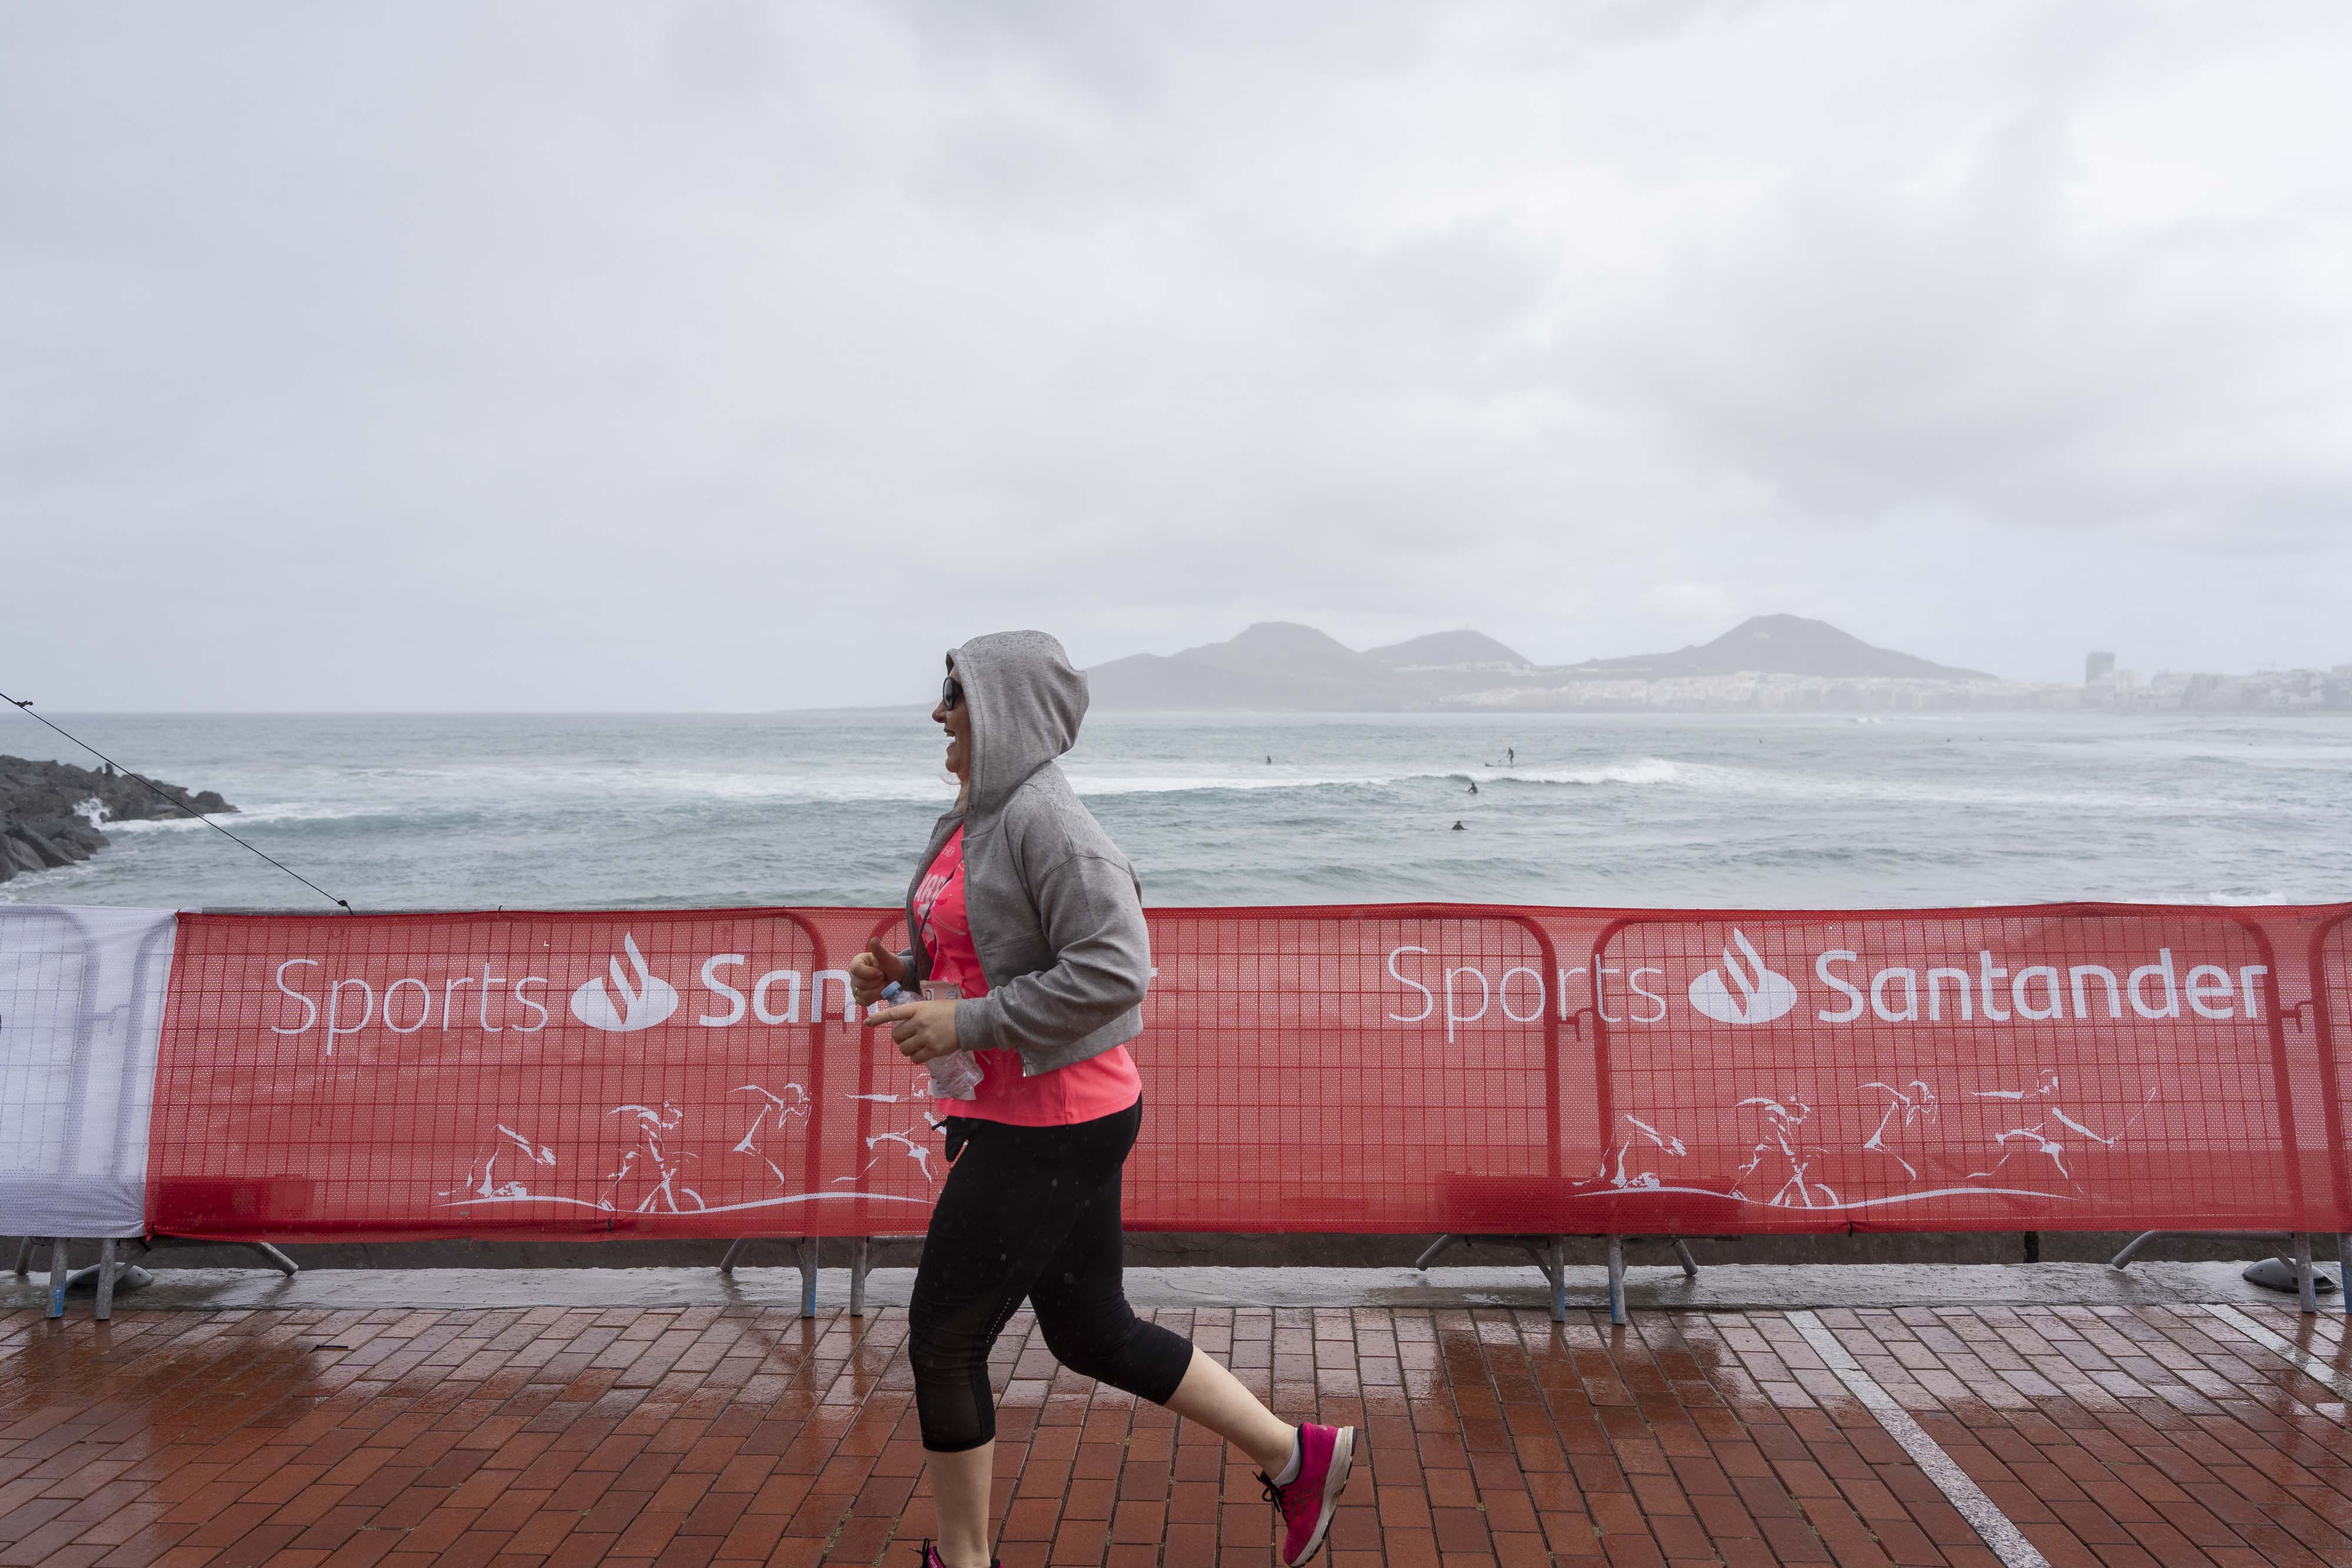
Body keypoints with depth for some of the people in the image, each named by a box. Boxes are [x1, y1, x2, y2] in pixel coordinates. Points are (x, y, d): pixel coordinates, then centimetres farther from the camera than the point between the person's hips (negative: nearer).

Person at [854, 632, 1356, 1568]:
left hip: (1052, 1124, -10)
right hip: (1017, 1115, 10)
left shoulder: (1044, 818, -19)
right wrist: (901, 972, 2)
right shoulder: (975, 820, 11)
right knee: (1091, 1334, 19)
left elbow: (1115, 971, -26)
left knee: (943, 1340, 5)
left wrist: (967, 1023, -23)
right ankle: (1298, 1458, 32)